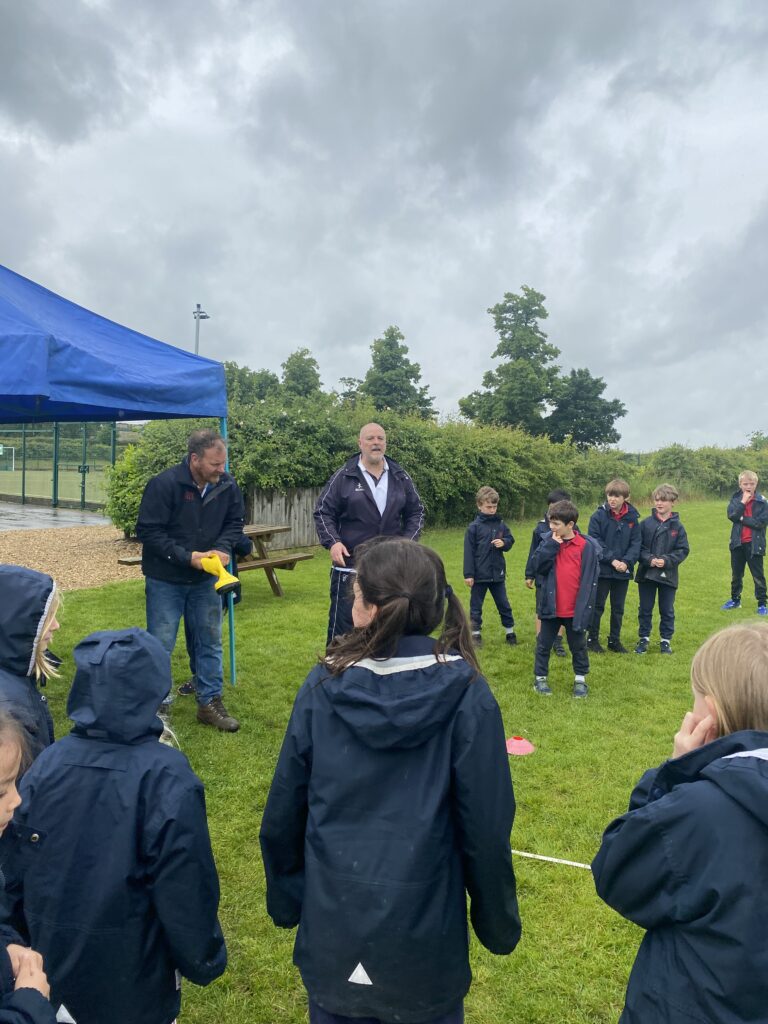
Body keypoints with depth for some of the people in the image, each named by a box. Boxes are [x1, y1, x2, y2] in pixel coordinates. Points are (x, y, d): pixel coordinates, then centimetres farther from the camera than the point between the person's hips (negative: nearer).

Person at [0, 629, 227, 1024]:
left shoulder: (47, 763, -13)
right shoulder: (166, 777, -27)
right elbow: (186, 885, -19)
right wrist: (204, 959, -2)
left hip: (54, 970, 4)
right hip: (133, 980, -4)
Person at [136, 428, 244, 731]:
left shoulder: (227, 485, -8)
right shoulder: (163, 484, -21)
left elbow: (234, 522, 5)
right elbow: (148, 531, -19)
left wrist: (223, 548, -15)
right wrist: (187, 557, -24)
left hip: (205, 579, 4)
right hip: (165, 579, -4)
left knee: (210, 641, 11)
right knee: (161, 645, 4)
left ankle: (210, 703, 24)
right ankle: (157, 705, 22)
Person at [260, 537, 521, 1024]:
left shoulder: (325, 684, -15)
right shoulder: (467, 695, -19)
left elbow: (284, 810, -5)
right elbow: (486, 823, -13)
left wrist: (284, 899, 11)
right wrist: (497, 919, 3)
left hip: (332, 912, 2)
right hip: (424, 921, -1)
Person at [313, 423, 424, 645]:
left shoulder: (400, 477, 6)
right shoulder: (343, 477, -4)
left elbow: (416, 512, 13)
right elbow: (323, 512, -1)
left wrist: (408, 541, -3)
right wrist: (332, 542, -16)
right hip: (350, 567, -3)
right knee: (343, 622, 1)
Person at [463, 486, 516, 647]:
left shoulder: (501, 524, 1)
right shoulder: (474, 527, -9)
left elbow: (510, 540, 11)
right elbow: (469, 552, -9)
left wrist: (504, 542, -14)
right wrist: (468, 574, -12)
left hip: (497, 573, 3)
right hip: (479, 574, -3)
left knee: (504, 604, 14)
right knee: (476, 606, 8)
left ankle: (510, 632, 27)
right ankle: (475, 634, 20)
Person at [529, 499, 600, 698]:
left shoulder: (587, 545, -10)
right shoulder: (548, 541, -2)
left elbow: (590, 580, -8)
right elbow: (536, 565, -12)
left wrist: (586, 607, -9)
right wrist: (552, 545, -19)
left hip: (575, 608, -2)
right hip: (551, 605, 2)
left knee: (578, 646, 15)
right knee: (544, 644, 13)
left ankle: (580, 679, 31)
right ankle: (540, 678, 27)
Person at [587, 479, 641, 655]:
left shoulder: (632, 518, 0)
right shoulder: (599, 515, -9)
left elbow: (635, 543, 0)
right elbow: (595, 541, -12)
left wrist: (626, 562, -15)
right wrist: (611, 560, -18)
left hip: (623, 571, 3)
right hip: (602, 569, -3)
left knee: (618, 608, 13)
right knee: (597, 606, 6)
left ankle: (615, 640, 26)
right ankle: (592, 639, 18)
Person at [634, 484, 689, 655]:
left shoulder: (677, 526, -3)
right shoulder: (646, 523, -4)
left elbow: (683, 550, -4)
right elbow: (638, 546, -3)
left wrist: (666, 560, -17)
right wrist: (649, 559, -18)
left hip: (668, 575, 0)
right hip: (646, 574, 0)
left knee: (667, 610, 11)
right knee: (645, 609, 11)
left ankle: (666, 640, 25)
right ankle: (644, 639, 24)